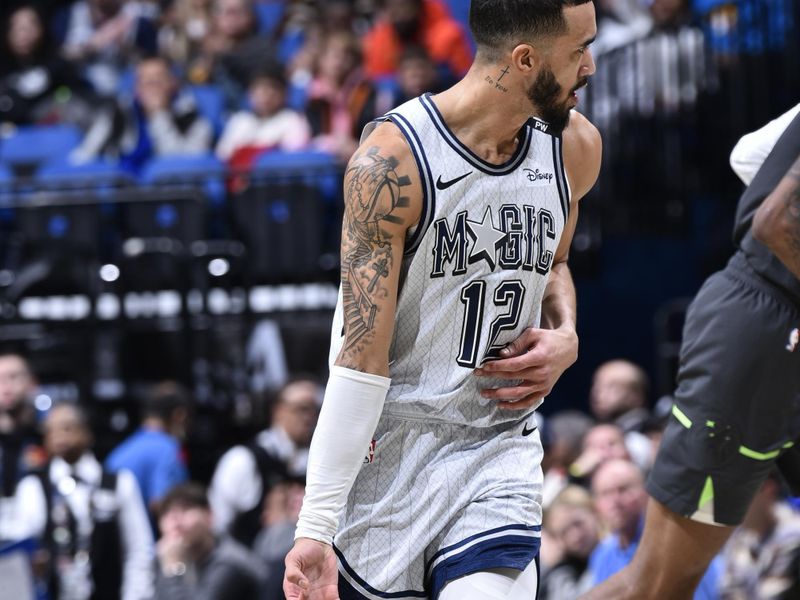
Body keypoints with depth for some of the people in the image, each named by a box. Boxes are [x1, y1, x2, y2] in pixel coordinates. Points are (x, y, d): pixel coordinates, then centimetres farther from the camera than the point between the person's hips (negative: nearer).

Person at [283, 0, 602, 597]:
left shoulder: (575, 148, 1)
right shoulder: (392, 162, -17)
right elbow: (363, 357, -18)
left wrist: (566, 337, 1)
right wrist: (315, 529, -21)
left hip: (500, 453, 3)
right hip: (391, 452, -3)